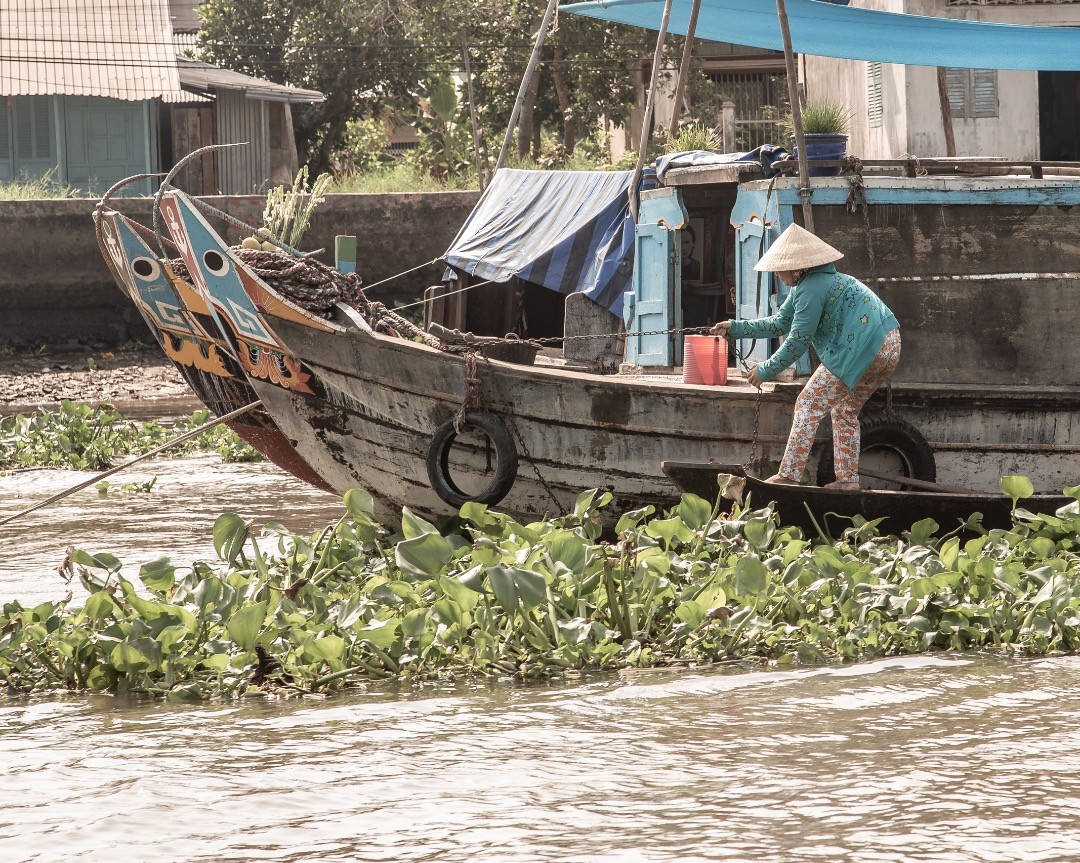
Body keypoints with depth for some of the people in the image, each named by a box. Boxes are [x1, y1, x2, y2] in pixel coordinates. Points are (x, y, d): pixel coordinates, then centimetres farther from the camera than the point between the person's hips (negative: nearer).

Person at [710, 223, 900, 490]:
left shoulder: (811, 289, -13)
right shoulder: (806, 284, 21)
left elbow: (798, 341, -11)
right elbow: (780, 323, 29)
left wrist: (766, 370, -1)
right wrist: (736, 328, 27)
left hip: (862, 350, -11)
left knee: (809, 405, -3)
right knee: (845, 410, 23)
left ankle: (789, 475, -5)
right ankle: (848, 478, 21)